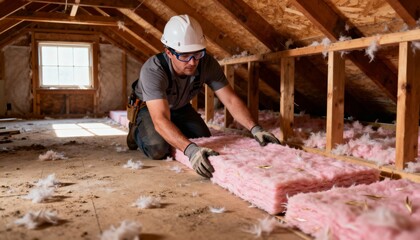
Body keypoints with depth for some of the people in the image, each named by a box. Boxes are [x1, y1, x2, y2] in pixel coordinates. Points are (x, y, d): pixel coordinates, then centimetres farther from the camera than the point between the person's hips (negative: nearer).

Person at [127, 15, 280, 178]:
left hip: (180, 108, 5)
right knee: (158, 150, -27)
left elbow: (231, 100, -26)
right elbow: (160, 120, -51)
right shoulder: (152, 70, -41)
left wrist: (255, 129, -42)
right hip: (148, 108, -4)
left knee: (205, 141, -5)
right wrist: (190, 150, -65)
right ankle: (137, 132, 8)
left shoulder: (207, 64, -29)